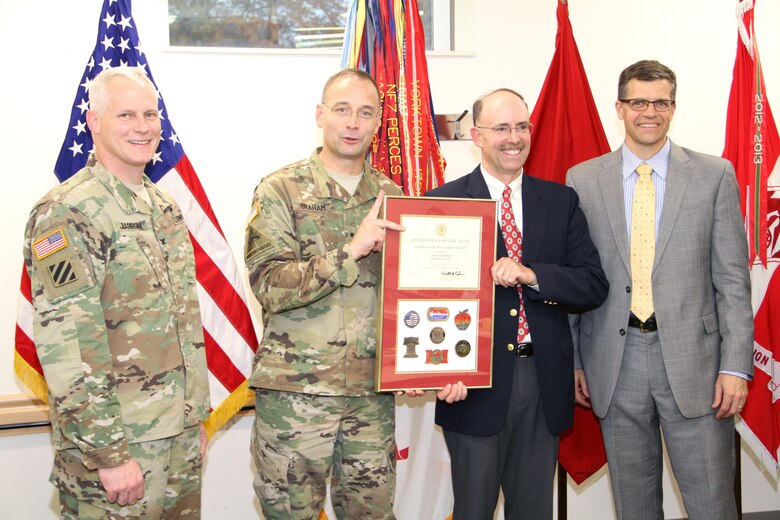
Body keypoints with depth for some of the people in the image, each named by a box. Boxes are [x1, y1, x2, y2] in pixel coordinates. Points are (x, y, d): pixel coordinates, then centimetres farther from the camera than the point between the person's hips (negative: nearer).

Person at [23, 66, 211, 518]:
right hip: (115, 445, -7)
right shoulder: (65, 214, -15)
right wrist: (109, 454, -20)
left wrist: (197, 417, 16)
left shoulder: (164, 206, 10)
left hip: (181, 437, 7)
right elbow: (66, 351, -20)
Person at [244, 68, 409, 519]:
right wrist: (351, 250, -23)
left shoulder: (391, 195, 9)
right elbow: (269, 287, -15)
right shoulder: (281, 190, -4)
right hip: (295, 391, -3)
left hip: (373, 392, 4)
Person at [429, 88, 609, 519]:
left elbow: (594, 286, -1)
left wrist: (530, 274, -18)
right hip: (475, 385, -3)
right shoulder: (443, 202, -3)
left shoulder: (561, 201, 6)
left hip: (546, 383, 3)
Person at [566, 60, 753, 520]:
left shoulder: (715, 175, 2)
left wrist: (736, 364, -6)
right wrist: (572, 359, 4)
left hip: (693, 360, -1)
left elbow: (732, 278, 0)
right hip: (614, 361, 1)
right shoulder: (582, 180, 4)